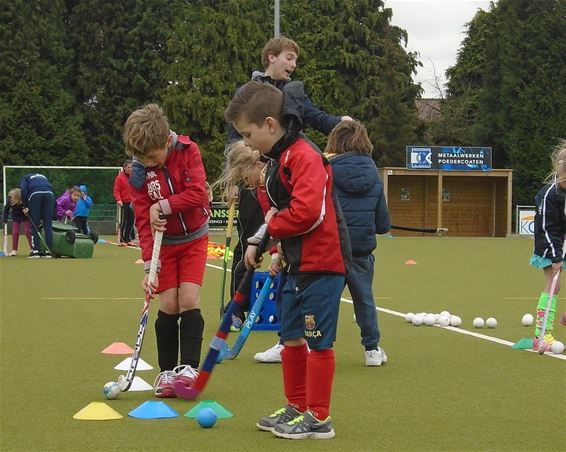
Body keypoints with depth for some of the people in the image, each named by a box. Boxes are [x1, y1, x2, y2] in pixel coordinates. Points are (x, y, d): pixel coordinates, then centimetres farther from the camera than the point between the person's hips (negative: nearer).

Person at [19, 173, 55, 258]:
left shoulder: (25, 178, 28)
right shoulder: (43, 177, 40)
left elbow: (23, 190, 5)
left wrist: (25, 206, 1)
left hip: (35, 194, -3)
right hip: (49, 193, 3)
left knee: (34, 224, 5)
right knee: (48, 225, 6)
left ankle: (35, 250, 2)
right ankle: (48, 251, 4)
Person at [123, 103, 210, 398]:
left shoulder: (188, 150, -15)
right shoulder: (138, 172, -14)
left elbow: (197, 194, -23)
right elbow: (144, 221, -14)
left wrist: (163, 206, -28)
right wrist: (149, 265, -20)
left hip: (194, 238, -1)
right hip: (164, 242, 1)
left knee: (189, 299, -14)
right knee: (168, 305, -6)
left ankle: (189, 367, -9)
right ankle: (167, 371, 5)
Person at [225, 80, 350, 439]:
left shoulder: (304, 156, -18)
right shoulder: (281, 158, 14)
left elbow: (307, 213, -27)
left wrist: (268, 228, -12)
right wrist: (264, 242, 5)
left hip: (321, 263, -10)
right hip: (299, 264, 10)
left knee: (317, 342, -3)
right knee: (292, 339, 16)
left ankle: (318, 419, 5)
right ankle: (296, 408, 27)